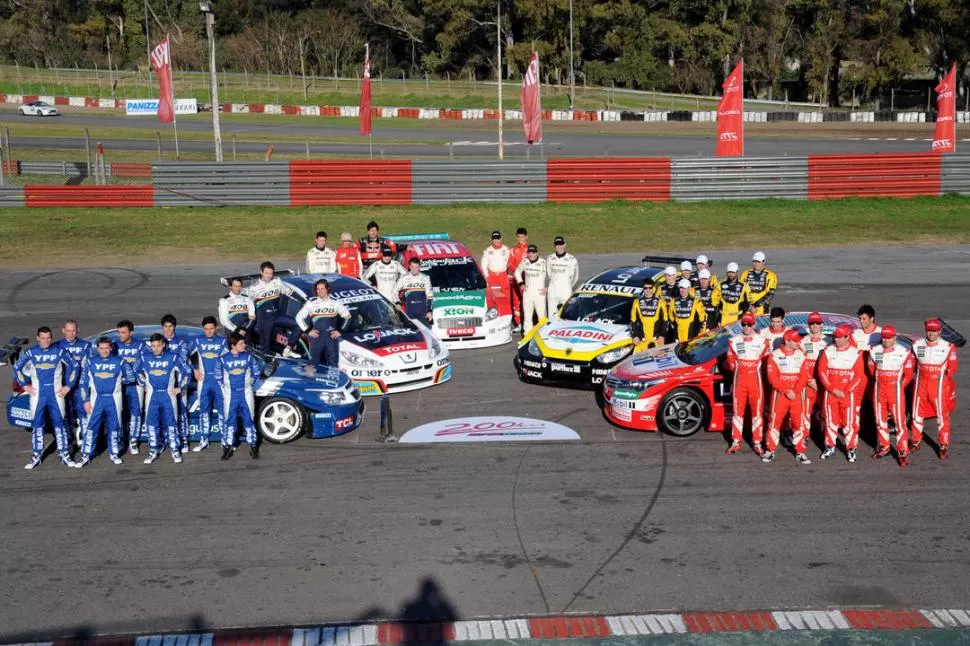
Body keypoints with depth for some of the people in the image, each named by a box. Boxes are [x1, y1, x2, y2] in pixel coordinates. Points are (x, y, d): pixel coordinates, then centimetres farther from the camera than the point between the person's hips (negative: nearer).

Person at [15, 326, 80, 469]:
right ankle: (36, 455, 13)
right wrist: (24, 385, 4)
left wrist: (68, 386, -1)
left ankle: (64, 455, 7)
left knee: (59, 424, 1)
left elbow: (75, 366, 2)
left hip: (56, 393, -1)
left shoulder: (60, 351, -3)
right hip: (37, 394, 1)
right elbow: (17, 367, 11)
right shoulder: (30, 352, 0)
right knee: (37, 424, 5)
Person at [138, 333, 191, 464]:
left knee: (171, 422, 1)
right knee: (151, 423, 4)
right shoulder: (145, 357, 0)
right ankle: (153, 451, 13)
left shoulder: (173, 357, -5)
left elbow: (186, 371, 4)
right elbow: (139, 372, 18)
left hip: (168, 394, -2)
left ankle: (175, 450, 9)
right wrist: (144, 385, 11)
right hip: (152, 395, 2)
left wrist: (180, 387, 2)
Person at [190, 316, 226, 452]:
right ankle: (203, 441, 11)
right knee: (204, 410, 6)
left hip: (219, 380, -1)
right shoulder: (198, 341, 5)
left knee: (222, 409, -1)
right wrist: (195, 370, 5)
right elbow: (187, 356, 11)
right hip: (203, 381, 1)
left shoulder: (222, 341, 3)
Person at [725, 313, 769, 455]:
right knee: (738, 411, 6)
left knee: (757, 411, 2)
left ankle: (757, 443, 9)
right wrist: (738, 369, 4)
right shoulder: (734, 341, 4)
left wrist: (756, 369, -1)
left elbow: (766, 362, 5)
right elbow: (731, 362, 10)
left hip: (756, 380, -1)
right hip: (739, 380, 1)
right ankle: (736, 442, 13)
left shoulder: (762, 341, -1)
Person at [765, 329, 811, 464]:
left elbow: (804, 376, 0)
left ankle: (800, 453, 8)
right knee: (775, 421, 1)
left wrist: (795, 391, -13)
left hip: (797, 395, 2)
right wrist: (786, 391, -15)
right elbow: (772, 377, -8)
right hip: (779, 394, -2)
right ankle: (770, 451, 12)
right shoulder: (775, 355, -3)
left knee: (798, 423, 2)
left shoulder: (801, 355, 4)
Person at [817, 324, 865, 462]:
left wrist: (846, 391, -12)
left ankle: (851, 449, 11)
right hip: (830, 393, 2)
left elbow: (859, 375, -6)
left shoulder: (855, 353, -5)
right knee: (830, 420, 9)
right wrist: (832, 389, -9)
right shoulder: (828, 351, 2)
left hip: (848, 394, -2)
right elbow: (822, 371, 0)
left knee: (849, 421, 1)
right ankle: (830, 447, 21)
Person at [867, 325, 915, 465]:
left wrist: (899, 387, 1)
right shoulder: (874, 351, 0)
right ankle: (883, 447, 29)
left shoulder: (904, 352, -10)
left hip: (896, 390, -4)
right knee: (880, 420, 14)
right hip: (879, 390, 4)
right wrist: (880, 382, 12)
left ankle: (902, 452, 2)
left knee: (900, 421, -5)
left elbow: (908, 374, -1)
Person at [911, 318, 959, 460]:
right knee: (917, 413, 11)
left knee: (942, 415, 0)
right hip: (921, 383, 3)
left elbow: (952, 368, -2)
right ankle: (916, 442, 28)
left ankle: (943, 446, 12)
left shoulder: (948, 347, -9)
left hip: (939, 384, -3)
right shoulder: (917, 345, 0)